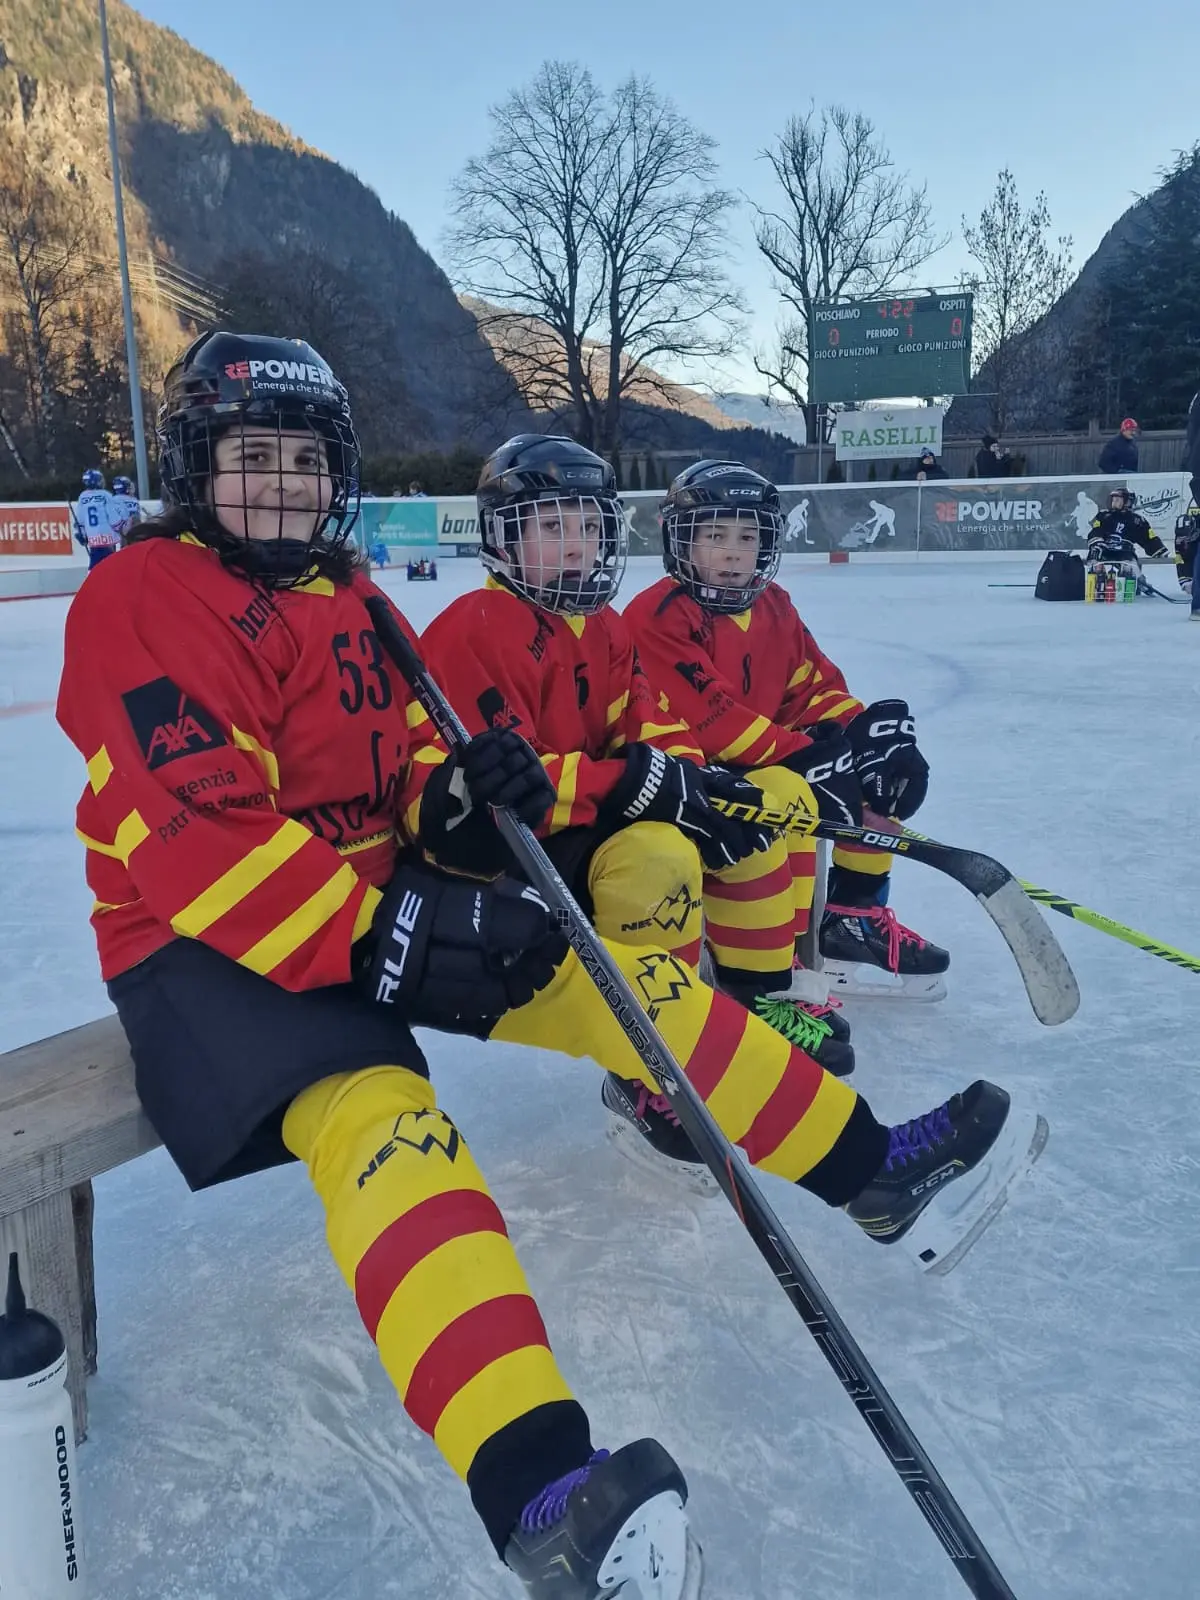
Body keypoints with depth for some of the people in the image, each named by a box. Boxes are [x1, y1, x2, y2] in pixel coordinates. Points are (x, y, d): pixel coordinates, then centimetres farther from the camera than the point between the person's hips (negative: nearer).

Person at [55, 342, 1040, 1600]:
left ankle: (872, 1168, 7)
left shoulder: (348, 597, 13)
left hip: (382, 903, 7)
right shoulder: (140, 600, -11)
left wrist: (456, 799, -11)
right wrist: (376, 934, -29)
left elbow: (400, 764, 14)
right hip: (207, 949, -7)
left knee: (613, 977, -3)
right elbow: (195, 844, -21)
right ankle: (538, 1490, -47)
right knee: (374, 1107, -35)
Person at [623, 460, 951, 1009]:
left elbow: (816, 686, 11)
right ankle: (767, 975, -24)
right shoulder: (657, 617, -17)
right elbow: (708, 721, -26)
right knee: (789, 796, -36)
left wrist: (862, 733, -9)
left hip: (766, 761, 9)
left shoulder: (772, 605, 9)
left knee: (883, 762, 3)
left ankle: (853, 913, 9)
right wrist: (805, 754, -30)